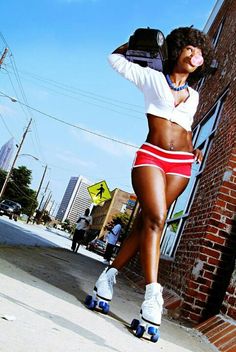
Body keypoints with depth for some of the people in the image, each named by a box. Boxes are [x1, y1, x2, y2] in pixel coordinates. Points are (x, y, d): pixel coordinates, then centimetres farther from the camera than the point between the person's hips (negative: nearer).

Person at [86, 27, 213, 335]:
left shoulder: (194, 96, 23)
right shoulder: (152, 78, 12)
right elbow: (116, 58, 20)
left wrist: (193, 149, 17)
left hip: (181, 163, 4)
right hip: (151, 156, -4)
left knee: (146, 220, -1)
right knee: (155, 218, -22)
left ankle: (110, 274, 9)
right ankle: (153, 294, -26)